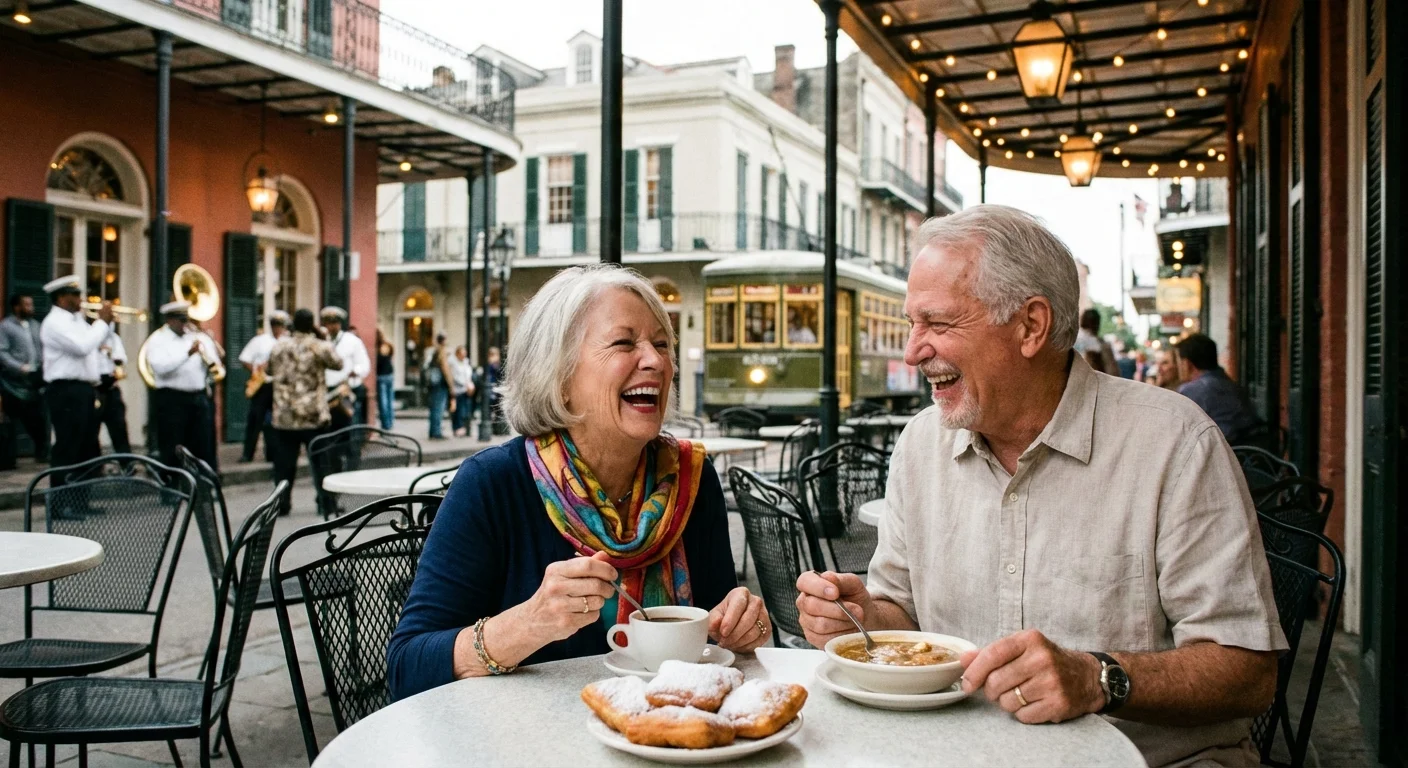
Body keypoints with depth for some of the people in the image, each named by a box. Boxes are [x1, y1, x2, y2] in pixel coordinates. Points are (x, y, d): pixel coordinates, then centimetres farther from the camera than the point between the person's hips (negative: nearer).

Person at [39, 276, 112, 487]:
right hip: (67, 392, -10)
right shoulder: (55, 322, -12)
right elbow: (83, 347, -25)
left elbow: (94, 342, 26)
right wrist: (102, 321, -13)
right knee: (67, 448, -6)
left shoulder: (76, 320, 17)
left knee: (88, 446, 14)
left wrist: (107, 321, 11)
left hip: (84, 390, 10)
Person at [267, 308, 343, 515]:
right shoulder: (321, 347, -7)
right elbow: (338, 364, 9)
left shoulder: (278, 346, 3)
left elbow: (269, 370, 17)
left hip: (283, 417, 2)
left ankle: (282, 503, 8)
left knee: (284, 462, 8)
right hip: (314, 417, -2)